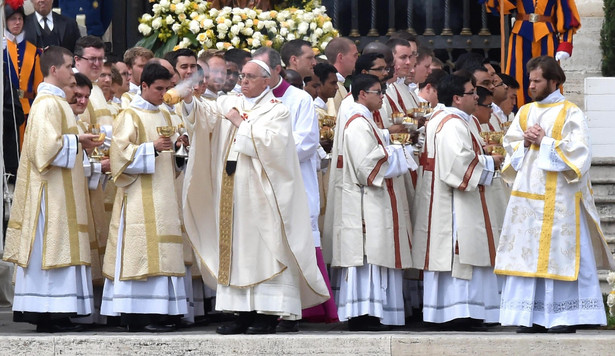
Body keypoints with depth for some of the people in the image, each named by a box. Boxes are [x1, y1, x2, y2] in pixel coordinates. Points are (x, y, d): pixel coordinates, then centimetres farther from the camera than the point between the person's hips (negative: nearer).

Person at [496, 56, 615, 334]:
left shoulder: (571, 114, -3)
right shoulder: (525, 113, 15)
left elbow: (578, 152, -12)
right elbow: (510, 147, 15)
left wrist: (544, 142, -11)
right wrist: (526, 142, -5)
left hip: (559, 198, -6)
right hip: (527, 195, 6)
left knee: (560, 254, -6)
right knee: (528, 254, 2)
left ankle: (565, 318, -3)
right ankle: (533, 318, 5)